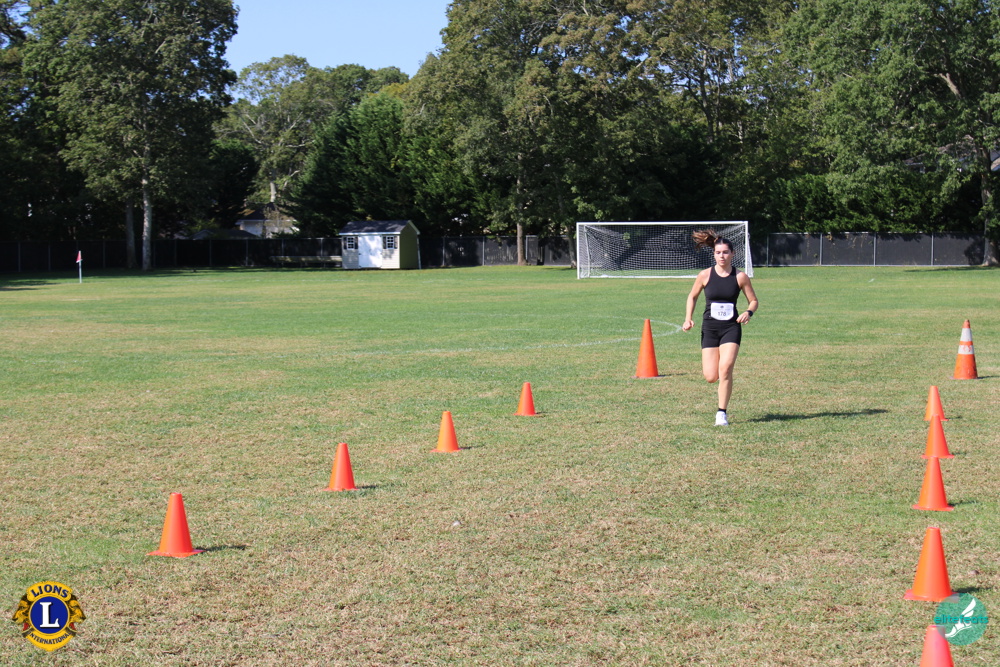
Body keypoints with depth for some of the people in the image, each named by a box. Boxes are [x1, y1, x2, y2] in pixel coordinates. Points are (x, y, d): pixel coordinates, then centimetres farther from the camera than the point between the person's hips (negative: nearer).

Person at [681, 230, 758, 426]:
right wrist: (688, 318, -1)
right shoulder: (705, 275, -2)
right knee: (711, 377, -6)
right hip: (709, 328, 1)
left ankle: (722, 413, -4)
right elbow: (692, 296, 13)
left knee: (725, 369, -17)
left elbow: (753, 300, 6)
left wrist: (748, 312, -15)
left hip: (731, 327, -1)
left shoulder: (740, 277, -3)